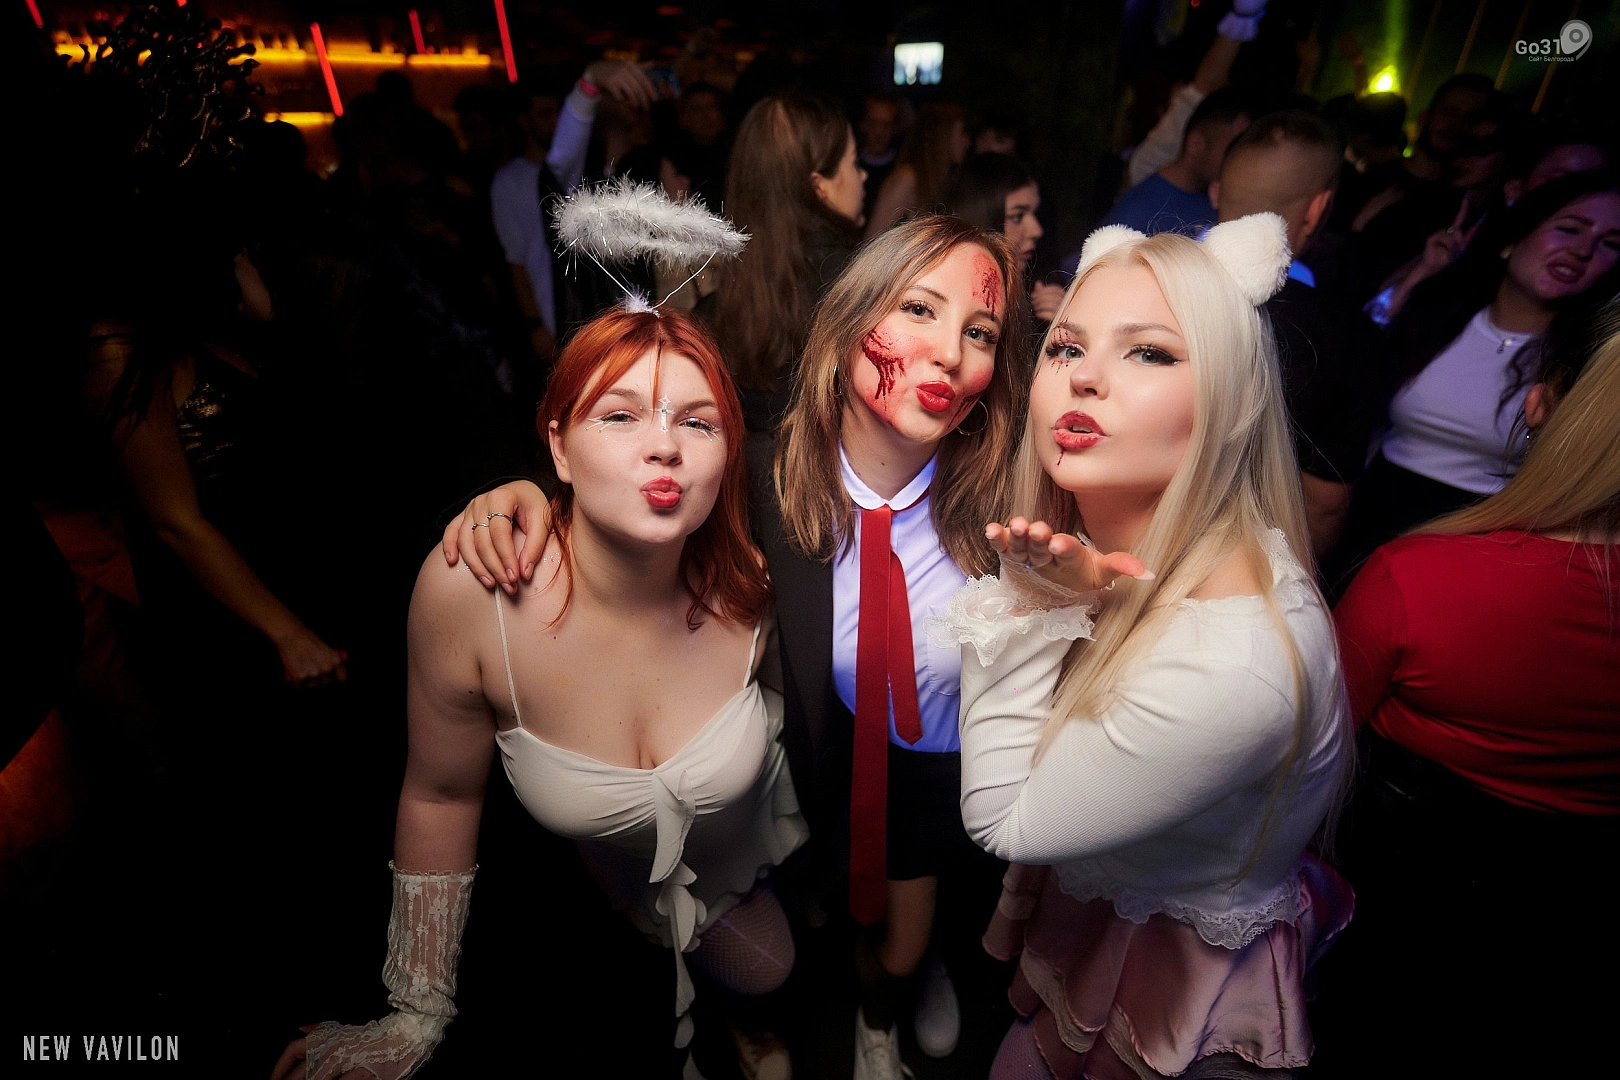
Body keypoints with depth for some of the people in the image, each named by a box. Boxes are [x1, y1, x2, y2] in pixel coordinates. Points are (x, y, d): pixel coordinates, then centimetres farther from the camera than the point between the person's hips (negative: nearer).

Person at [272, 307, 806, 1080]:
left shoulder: (752, 588, -32)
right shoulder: (471, 589, -34)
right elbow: (442, 797, -18)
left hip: (746, 850, 1)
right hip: (604, 873, 0)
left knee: (769, 975, 26)